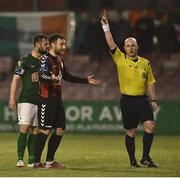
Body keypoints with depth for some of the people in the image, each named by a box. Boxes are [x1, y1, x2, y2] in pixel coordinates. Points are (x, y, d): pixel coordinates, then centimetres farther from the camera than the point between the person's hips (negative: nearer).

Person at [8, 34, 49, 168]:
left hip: (40, 101, 6)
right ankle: (20, 159, -13)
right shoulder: (25, 60, -5)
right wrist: (12, 98, -14)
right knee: (24, 128, -14)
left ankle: (32, 160, 7)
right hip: (26, 100, -6)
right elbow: (16, 79, -7)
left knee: (35, 131, 5)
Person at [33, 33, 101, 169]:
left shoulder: (60, 60, 17)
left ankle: (50, 161, 18)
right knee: (45, 130, -9)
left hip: (58, 99, 9)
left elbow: (66, 76, 29)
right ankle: (37, 162, -4)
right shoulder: (46, 59, -11)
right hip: (47, 99, -9)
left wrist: (86, 80, 31)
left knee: (60, 129, 8)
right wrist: (51, 78, -49)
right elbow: (41, 75, -27)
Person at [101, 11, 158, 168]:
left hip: (142, 99, 2)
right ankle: (133, 160, 13)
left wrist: (153, 100, 8)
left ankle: (145, 157, -3)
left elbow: (150, 83, 14)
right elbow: (111, 44, -8)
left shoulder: (145, 63, 9)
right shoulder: (120, 59, 2)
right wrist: (106, 27, -15)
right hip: (127, 100, -2)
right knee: (131, 132, 2)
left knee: (150, 125, -13)